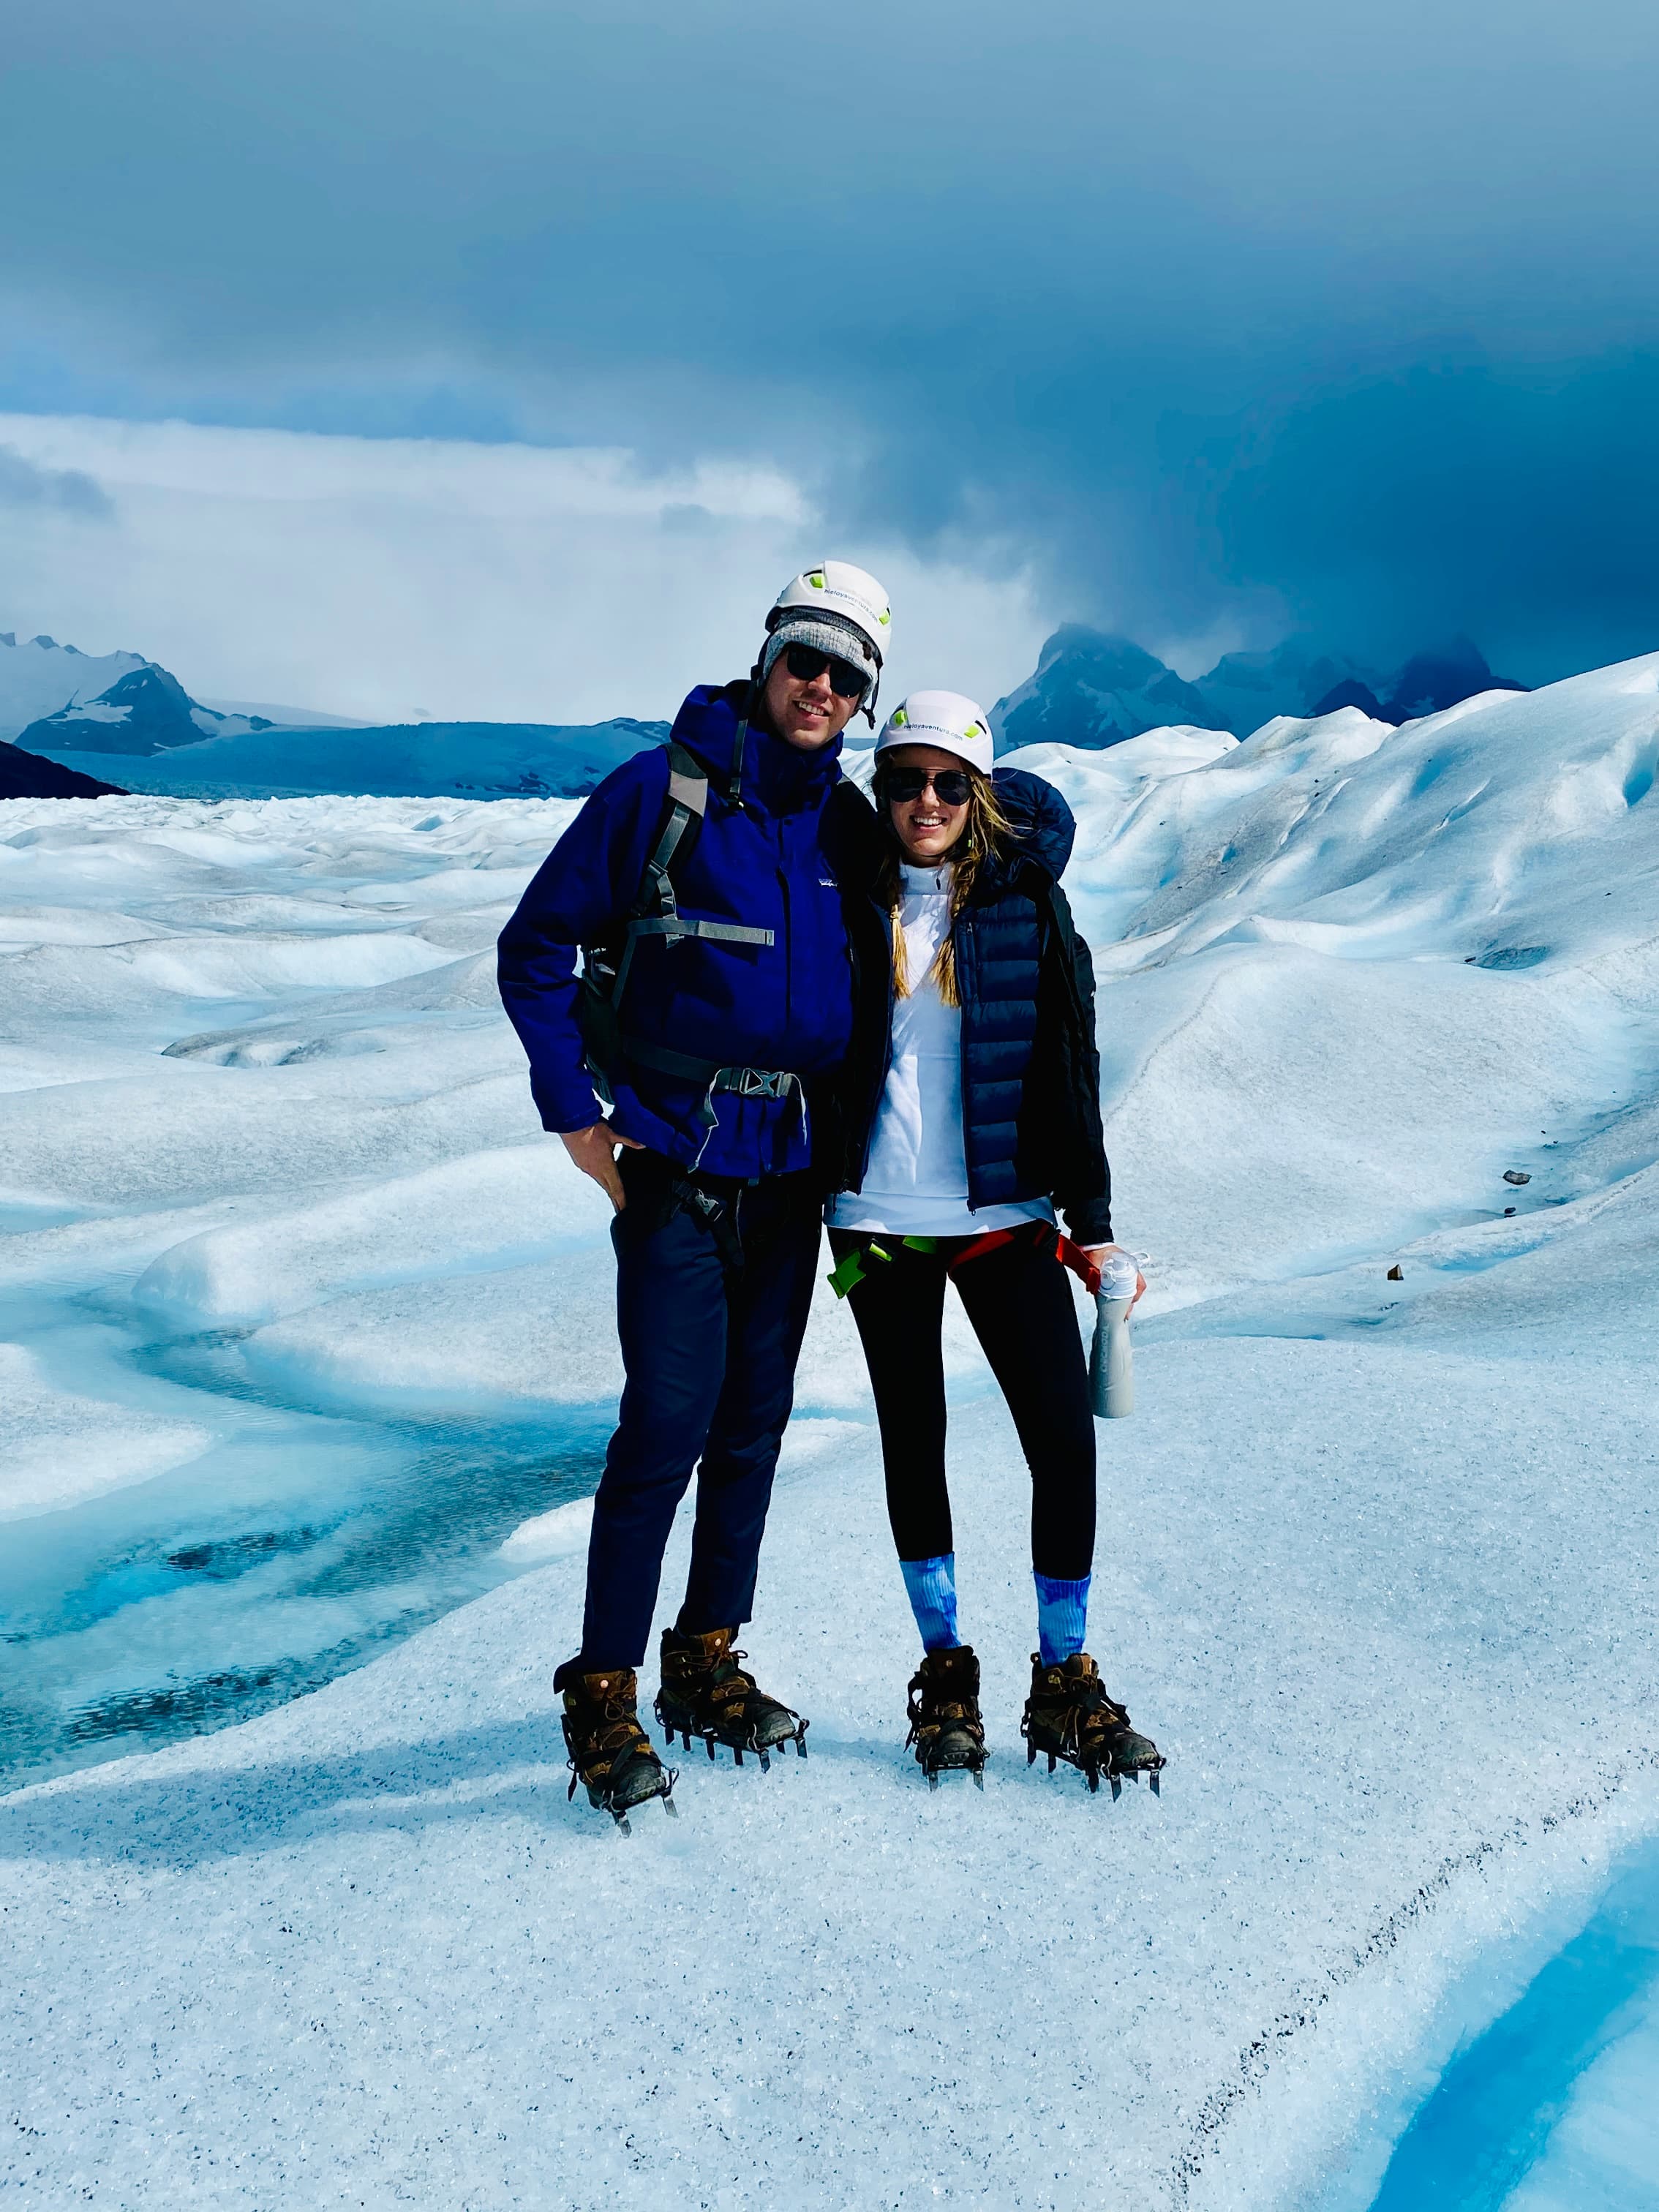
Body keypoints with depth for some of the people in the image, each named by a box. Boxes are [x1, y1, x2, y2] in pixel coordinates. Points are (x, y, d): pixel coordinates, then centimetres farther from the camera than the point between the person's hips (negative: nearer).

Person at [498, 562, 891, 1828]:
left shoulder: (844, 822, 7)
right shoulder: (663, 790, -7)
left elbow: (866, 986, 18)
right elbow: (536, 948, -4)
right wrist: (575, 1116, -8)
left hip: (792, 1172, 5)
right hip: (675, 1165, -5)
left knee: (754, 1425, 11)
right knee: (667, 1428, -8)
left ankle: (707, 1665, 27)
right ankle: (604, 1695, 8)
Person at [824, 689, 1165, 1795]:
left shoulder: (1028, 901, 2)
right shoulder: (852, 896, 2)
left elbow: (1069, 1065, 3)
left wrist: (1091, 1217, 1)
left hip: (1005, 1214, 0)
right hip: (878, 1218, 1)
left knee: (1064, 1437, -5)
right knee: (914, 1442, 9)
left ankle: (1065, 1682, 13)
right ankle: (945, 1672, 25)